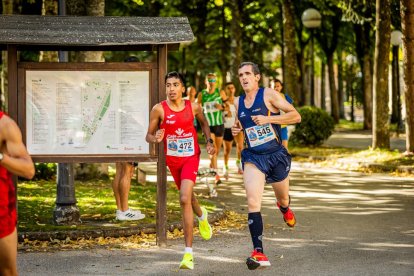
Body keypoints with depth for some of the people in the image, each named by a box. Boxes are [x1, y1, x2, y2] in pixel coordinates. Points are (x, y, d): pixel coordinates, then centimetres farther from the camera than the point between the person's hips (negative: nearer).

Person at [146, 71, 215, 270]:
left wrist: (209, 142, 2)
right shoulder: (159, 109, -10)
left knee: (185, 199, -19)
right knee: (186, 196, 21)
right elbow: (148, 136, -5)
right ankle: (201, 215, 60)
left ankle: (188, 252, -18)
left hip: (191, 157, -2)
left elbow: (203, 123, 15)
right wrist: (156, 138, -27)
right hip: (172, 159, 2)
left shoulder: (194, 107, -6)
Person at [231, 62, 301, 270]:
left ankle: (284, 207, 61)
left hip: (276, 155, -2)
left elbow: (295, 116, -12)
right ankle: (259, 253, -24)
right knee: (253, 202, -20)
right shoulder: (238, 102, 7)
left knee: (283, 199, 19)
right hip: (253, 157, 2)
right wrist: (236, 129, 3)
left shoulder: (269, 95, -7)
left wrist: (268, 119, -21)